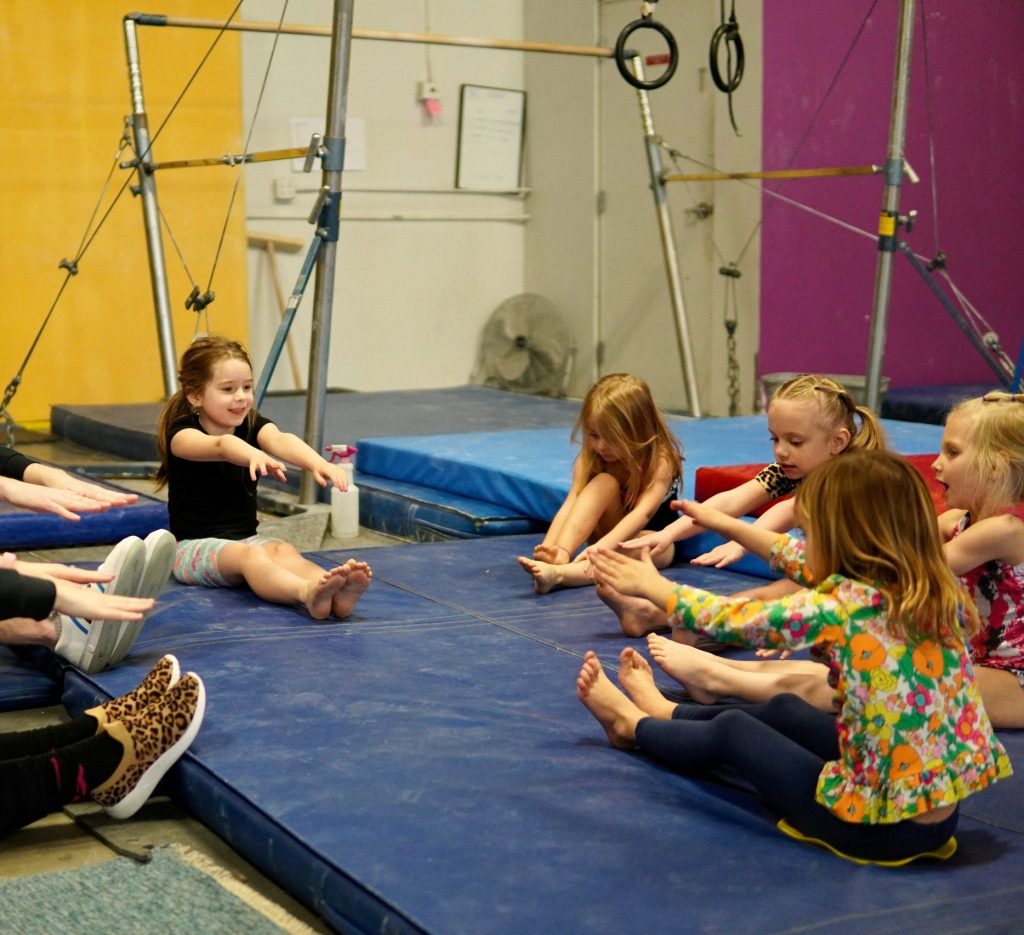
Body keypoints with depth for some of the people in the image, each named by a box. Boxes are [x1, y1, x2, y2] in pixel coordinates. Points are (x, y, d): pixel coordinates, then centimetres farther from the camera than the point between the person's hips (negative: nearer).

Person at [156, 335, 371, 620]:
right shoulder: (182, 433, -11)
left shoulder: (252, 426, 2)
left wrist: (317, 463, -46)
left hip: (246, 539, 4)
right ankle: (308, 594, -65)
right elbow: (220, 446, -36)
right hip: (194, 547, -4)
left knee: (283, 550, -29)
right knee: (247, 555, -35)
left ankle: (337, 595, -60)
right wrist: (256, 456, -59)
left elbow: (281, 440, -23)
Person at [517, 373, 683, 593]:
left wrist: (601, 547, -50)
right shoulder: (589, 458, -10)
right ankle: (559, 558, -47)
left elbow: (642, 513, -35)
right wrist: (553, 548, -41)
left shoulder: (659, 460, -21)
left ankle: (557, 573, -64)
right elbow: (571, 504, -23)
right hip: (612, 532, 4)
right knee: (604, 483, -27)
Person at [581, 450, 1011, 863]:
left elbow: (729, 619, -6)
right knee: (784, 711, 26)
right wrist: (730, 526, 27)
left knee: (732, 730, 16)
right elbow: (813, 567, 15)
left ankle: (634, 725, 44)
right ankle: (665, 713, 50)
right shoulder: (934, 591, -2)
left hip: (878, 828, -7)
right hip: (939, 811, 7)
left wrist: (649, 584, 11)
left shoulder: (842, 607, -22)